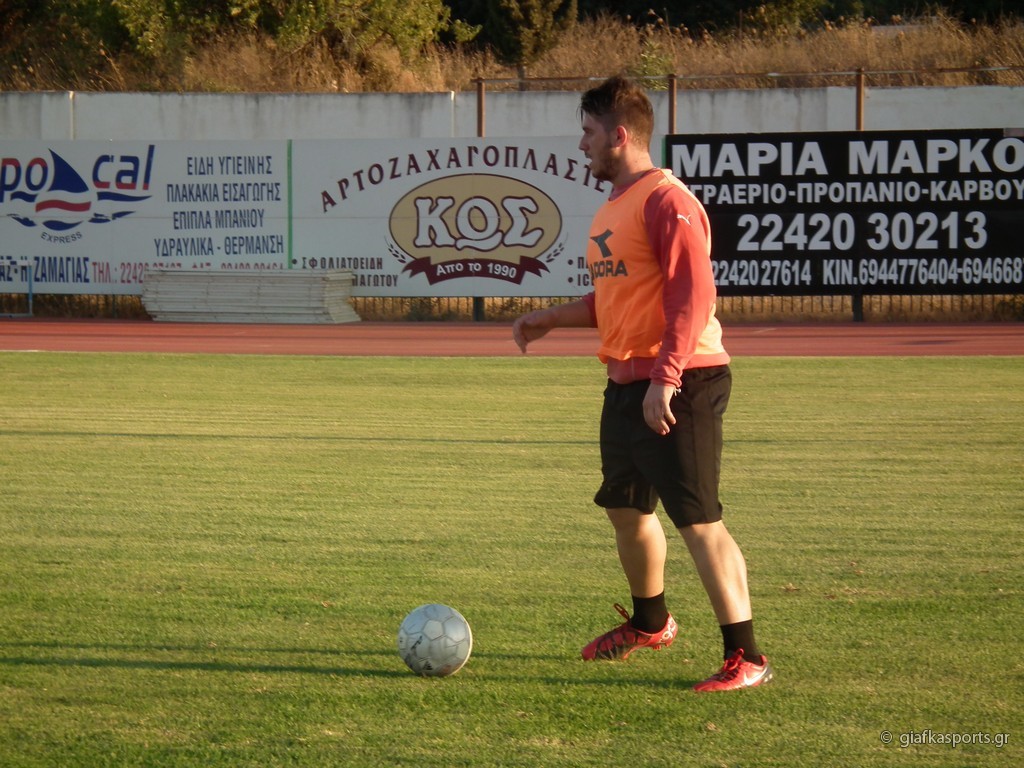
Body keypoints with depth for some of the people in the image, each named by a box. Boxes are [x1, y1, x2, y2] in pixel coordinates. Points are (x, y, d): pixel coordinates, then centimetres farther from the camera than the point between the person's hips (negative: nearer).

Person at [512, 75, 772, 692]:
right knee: (626, 508, 22)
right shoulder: (614, 207, 17)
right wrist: (552, 319, 19)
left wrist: (665, 379, -28)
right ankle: (650, 623, 44)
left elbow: (694, 295, -23)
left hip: (679, 386, -10)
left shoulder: (666, 201, -15)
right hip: (628, 384, 10)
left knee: (698, 520, -12)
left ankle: (746, 658, -9)